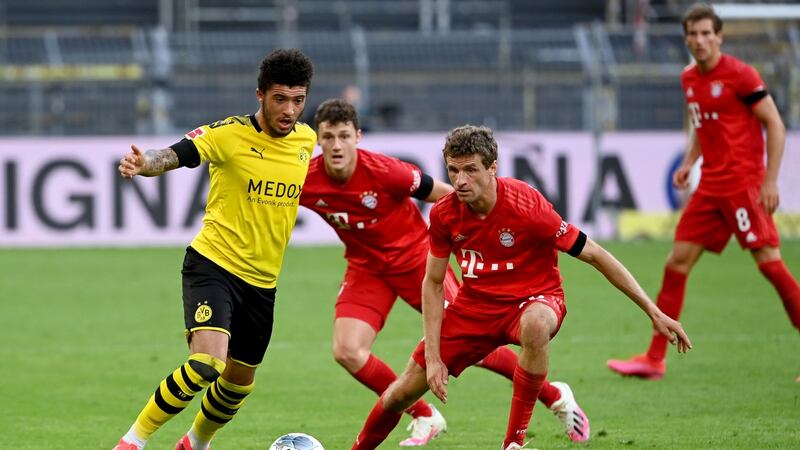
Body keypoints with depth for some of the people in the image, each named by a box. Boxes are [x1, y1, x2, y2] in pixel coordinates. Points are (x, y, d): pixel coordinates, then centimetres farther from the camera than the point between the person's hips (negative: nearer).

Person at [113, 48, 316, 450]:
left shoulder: (306, 139, 4)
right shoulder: (230, 134, -15)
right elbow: (175, 155, -29)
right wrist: (144, 164, -47)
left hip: (262, 280, 6)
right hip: (213, 264, -6)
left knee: (239, 382, 16)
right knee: (207, 363, -27)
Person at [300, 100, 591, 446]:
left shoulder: (383, 171, -26)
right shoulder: (306, 182, -18)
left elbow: (444, 195, -13)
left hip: (415, 255, -4)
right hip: (366, 267, 4)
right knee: (346, 352, -14)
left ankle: (555, 396, 17)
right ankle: (423, 417, 7)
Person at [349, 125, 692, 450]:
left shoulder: (527, 206, -25)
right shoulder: (444, 214, -12)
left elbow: (595, 256, -19)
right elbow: (432, 284, 1)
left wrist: (653, 311, -19)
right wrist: (433, 357, -6)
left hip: (535, 298, -4)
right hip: (475, 303, 4)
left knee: (535, 324, -43)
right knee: (403, 392, 1)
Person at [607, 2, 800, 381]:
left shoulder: (740, 75, -10)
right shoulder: (689, 79, 12)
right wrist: (689, 162, 10)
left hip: (743, 183, -8)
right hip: (710, 186, 8)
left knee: (768, 259, -12)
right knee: (677, 261, 4)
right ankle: (654, 360, 7)